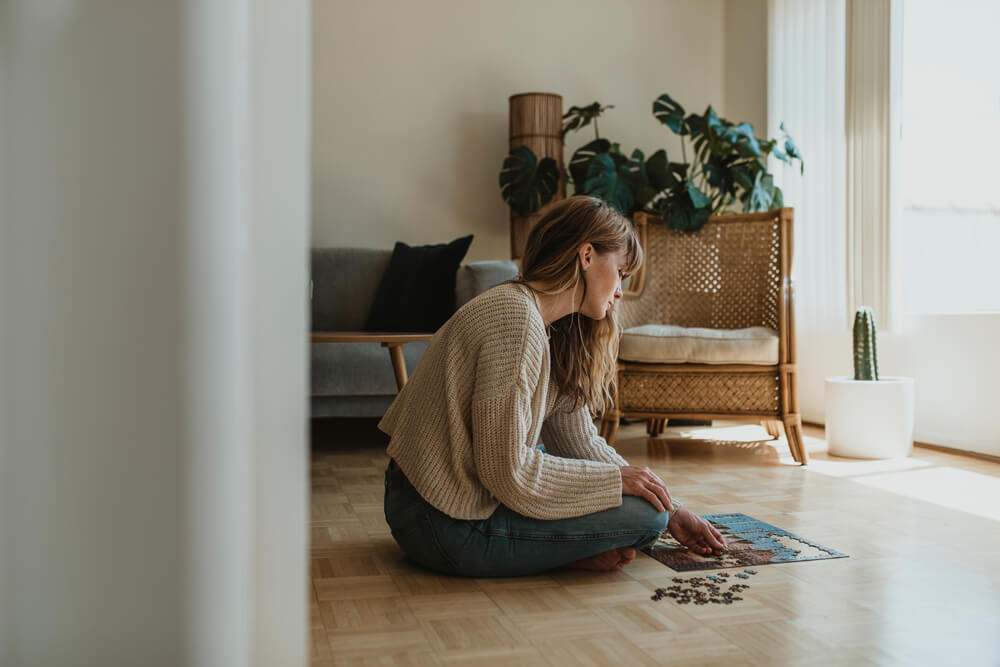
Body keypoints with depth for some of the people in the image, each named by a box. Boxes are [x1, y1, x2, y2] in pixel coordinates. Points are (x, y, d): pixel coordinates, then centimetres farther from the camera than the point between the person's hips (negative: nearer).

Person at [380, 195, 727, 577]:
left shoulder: (555, 331, 10)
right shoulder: (515, 318, -21)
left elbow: (581, 442, 11)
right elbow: (507, 471, -24)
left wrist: (670, 513, 10)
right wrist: (615, 479, -13)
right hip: (448, 528, -10)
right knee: (643, 513, -12)